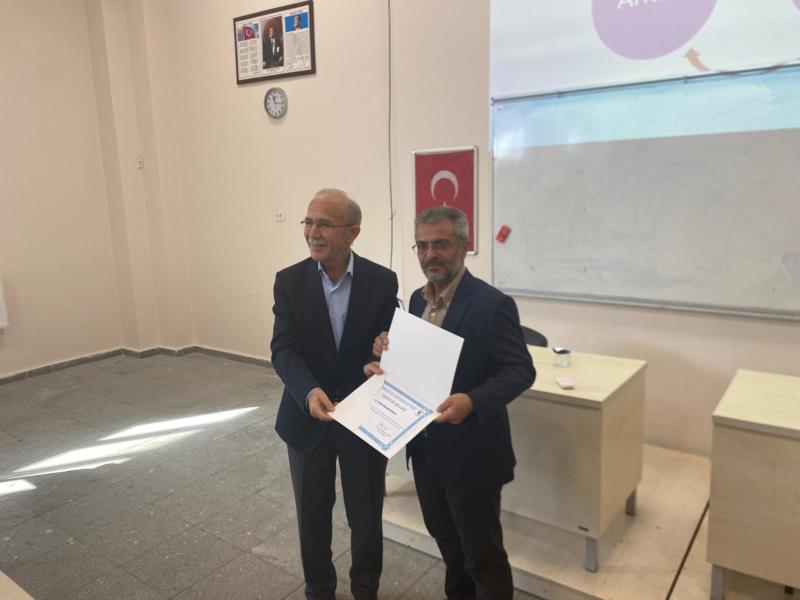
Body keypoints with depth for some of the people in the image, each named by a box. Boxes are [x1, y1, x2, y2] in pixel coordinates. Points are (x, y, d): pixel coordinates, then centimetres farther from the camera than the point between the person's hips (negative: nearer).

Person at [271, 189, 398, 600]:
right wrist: (309, 391, -35)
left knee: (366, 517, 16)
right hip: (307, 419, 1)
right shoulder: (289, 281, -8)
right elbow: (283, 350, -16)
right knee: (312, 517, 19)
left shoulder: (382, 281, -9)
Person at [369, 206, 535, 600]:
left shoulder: (492, 304, -19)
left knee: (483, 553, 11)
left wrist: (472, 401, -35)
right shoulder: (418, 299, 4)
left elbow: (521, 371, -20)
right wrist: (389, 355, -8)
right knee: (444, 537, 27)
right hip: (426, 446, 8)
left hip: (470, 451, -7)